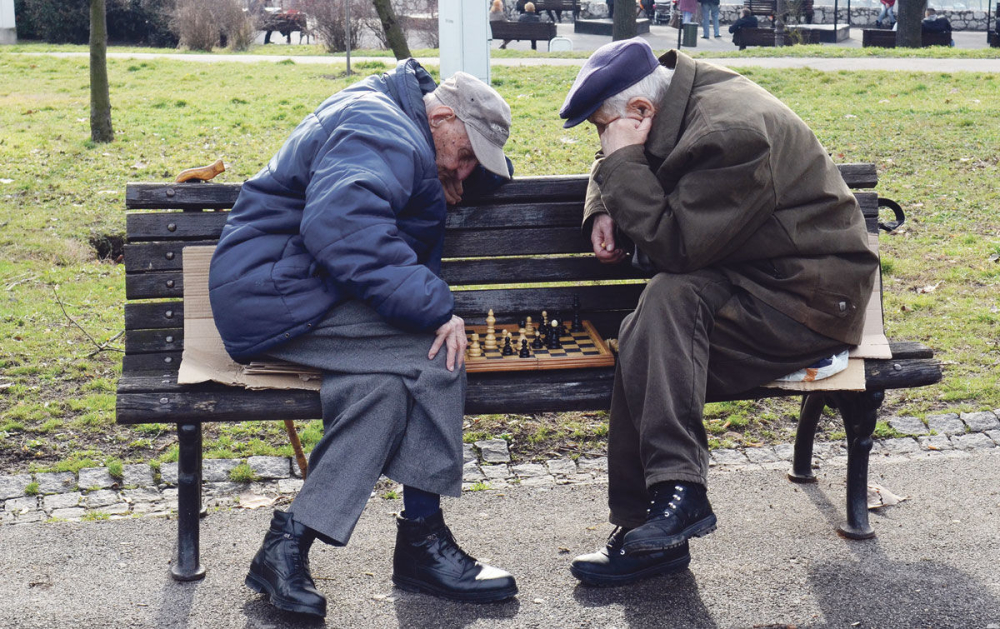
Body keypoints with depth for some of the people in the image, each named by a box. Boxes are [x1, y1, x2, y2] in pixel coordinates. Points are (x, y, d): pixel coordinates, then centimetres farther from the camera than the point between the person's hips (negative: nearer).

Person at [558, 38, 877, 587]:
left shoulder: (728, 134, -25)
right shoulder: (682, 95, 5)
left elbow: (675, 246, -27)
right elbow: (613, 160, 25)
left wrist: (622, 161, -21)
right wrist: (604, 210, 3)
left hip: (812, 297, -9)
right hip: (747, 278, 9)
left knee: (671, 297, -32)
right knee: (650, 341, -17)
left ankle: (676, 493, -31)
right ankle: (652, 530, -16)